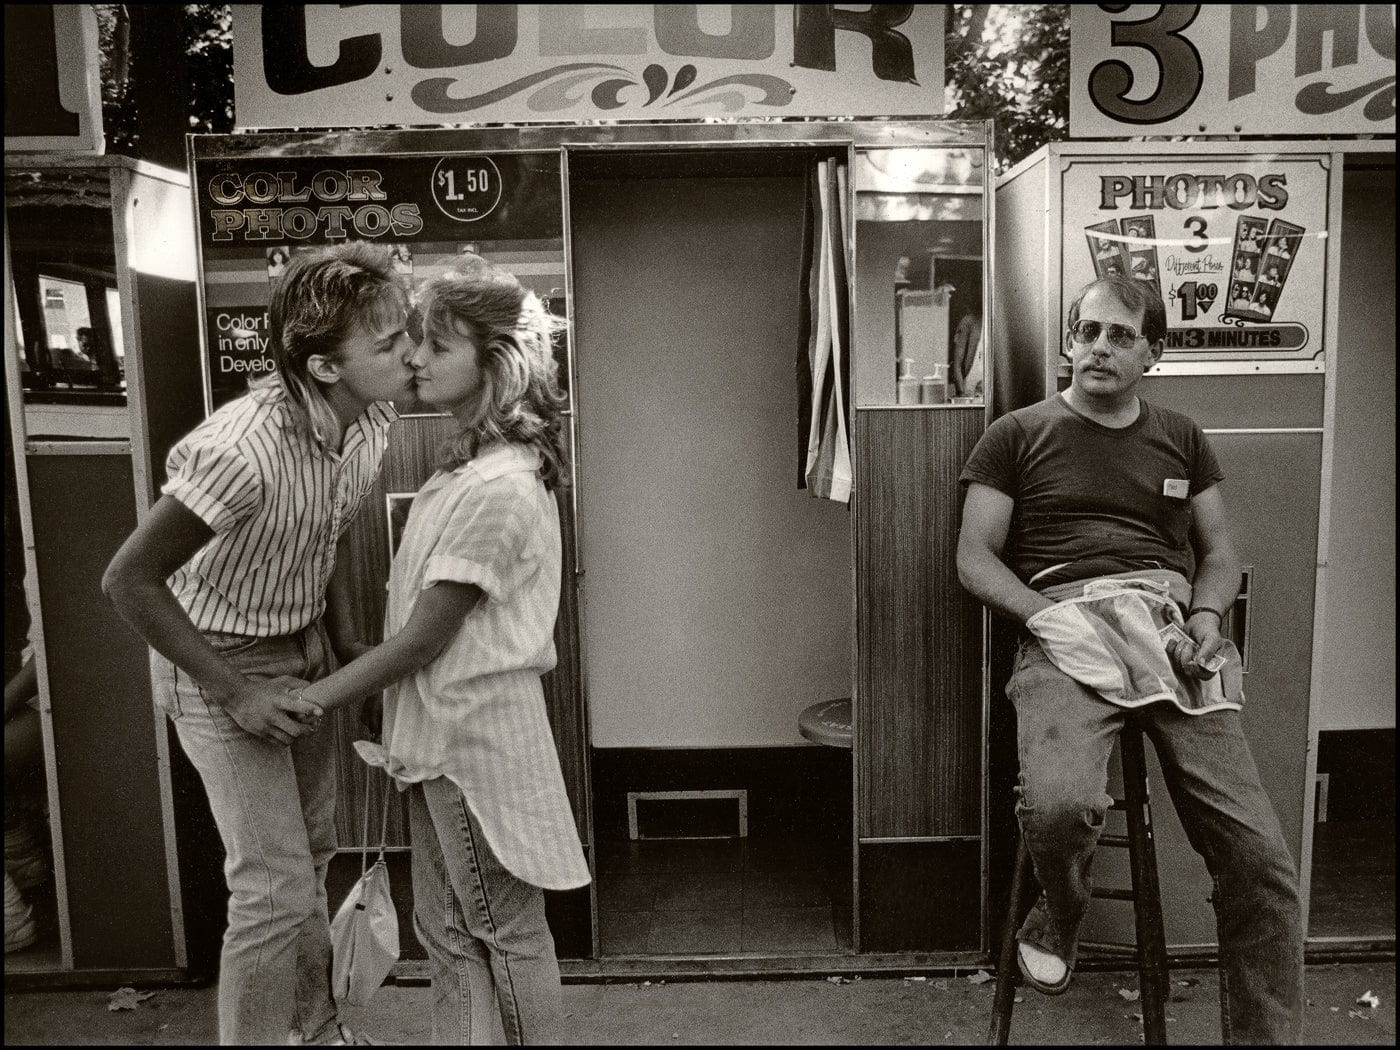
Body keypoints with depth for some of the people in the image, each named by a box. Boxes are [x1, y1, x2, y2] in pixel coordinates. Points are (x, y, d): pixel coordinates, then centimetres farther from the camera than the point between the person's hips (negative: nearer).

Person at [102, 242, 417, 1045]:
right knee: (276, 888, -4)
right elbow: (129, 579, -25)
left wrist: (342, 638, 1)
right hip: (220, 663, -7)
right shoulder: (242, 451, -34)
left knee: (311, 854, 19)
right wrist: (233, 694, -22)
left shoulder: (373, 421, -11)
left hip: (304, 649, 7)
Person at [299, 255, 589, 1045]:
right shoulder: (474, 464, 7)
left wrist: (311, 699, -11)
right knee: (446, 929, 20)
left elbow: (425, 636, -19)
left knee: (508, 931, 10)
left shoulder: (498, 488, -23)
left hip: (475, 737, -9)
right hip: (442, 733, 9)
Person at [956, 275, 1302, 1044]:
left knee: (1262, 863, -12)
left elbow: (1220, 554, 22)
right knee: (1059, 804, -32)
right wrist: (1048, 615, -10)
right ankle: (1058, 918, 5)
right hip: (1065, 631, -3)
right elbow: (975, 559, 6)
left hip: (1169, 627, 3)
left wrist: (1204, 617, 0)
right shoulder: (1018, 435, 11)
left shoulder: (1181, 439, 23)